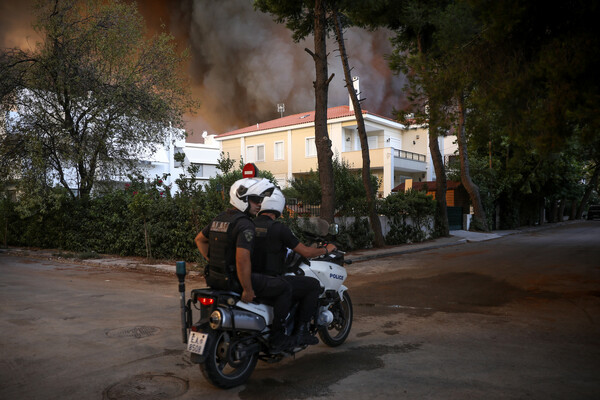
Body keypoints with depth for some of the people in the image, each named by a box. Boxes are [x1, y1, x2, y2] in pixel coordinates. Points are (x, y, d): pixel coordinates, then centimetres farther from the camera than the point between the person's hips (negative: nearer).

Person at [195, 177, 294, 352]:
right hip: (234, 280, -9)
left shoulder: (219, 218, 10)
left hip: (214, 277, 9)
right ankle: (277, 339, 5)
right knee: (284, 288, 1)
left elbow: (199, 239, 22)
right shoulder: (245, 224, -19)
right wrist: (247, 290, -20)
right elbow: (242, 260, -28)